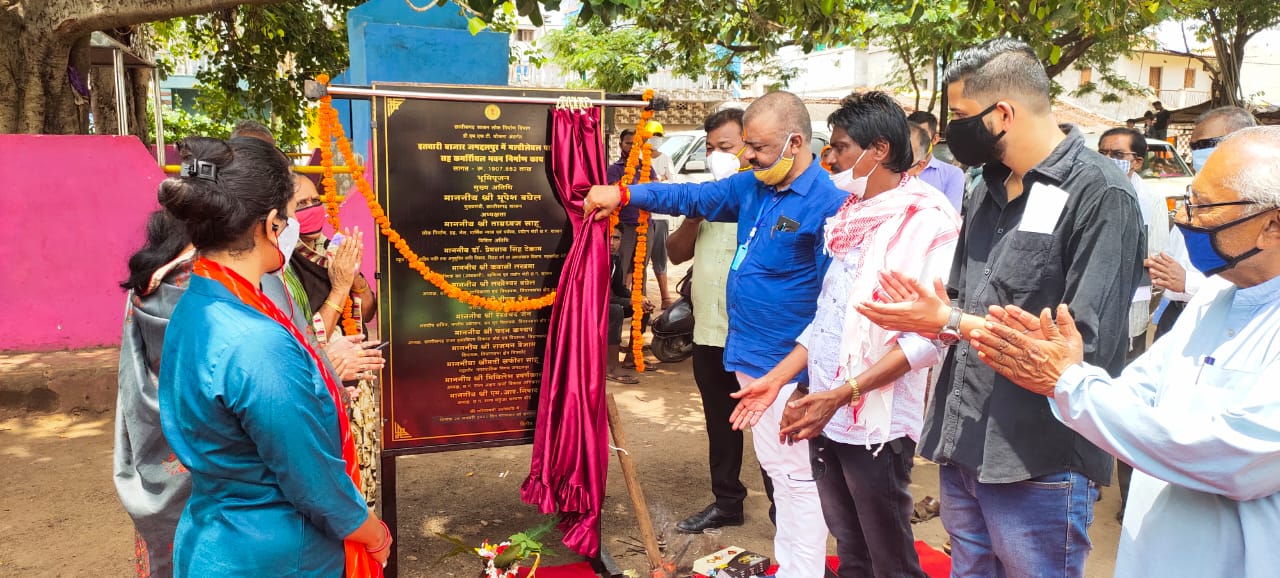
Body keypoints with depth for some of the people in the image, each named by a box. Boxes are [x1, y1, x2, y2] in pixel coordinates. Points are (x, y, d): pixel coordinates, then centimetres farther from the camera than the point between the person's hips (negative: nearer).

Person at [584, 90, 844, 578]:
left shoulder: (827, 204, -17)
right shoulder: (752, 187, 8)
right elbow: (692, 197, 20)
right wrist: (622, 194, 16)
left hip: (789, 368, -9)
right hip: (749, 356, 9)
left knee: (796, 478, 2)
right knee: (776, 468, 20)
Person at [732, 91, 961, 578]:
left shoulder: (928, 222, -12)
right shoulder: (852, 215, 11)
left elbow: (927, 336, -18)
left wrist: (843, 393, -23)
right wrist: (777, 379, 7)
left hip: (877, 420, -7)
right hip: (826, 414, 7)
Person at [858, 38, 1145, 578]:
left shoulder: (1099, 193, -13)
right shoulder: (987, 190, 13)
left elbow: (1089, 344, -20)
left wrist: (949, 323, -17)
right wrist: (921, 313, -7)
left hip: (1039, 465, -7)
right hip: (962, 449, 7)